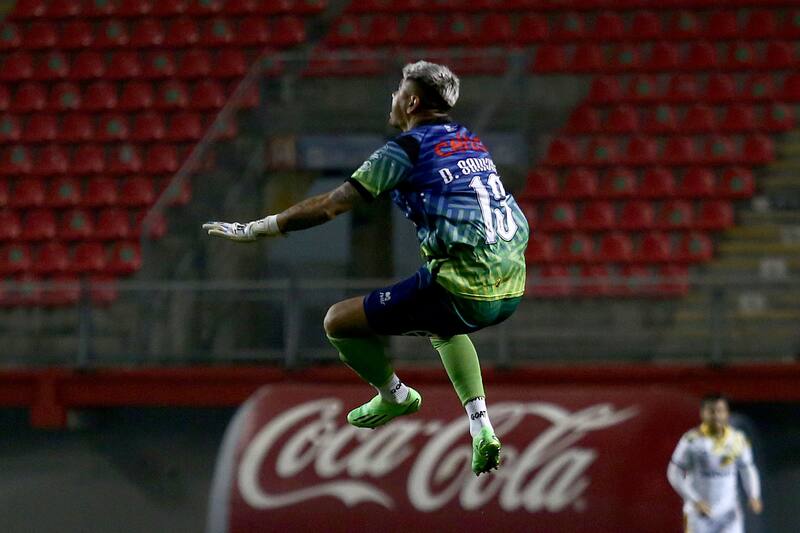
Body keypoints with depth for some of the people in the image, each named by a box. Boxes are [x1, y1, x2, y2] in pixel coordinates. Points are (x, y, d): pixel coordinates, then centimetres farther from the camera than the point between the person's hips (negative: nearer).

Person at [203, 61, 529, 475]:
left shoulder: (407, 148, -3)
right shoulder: (470, 141, 17)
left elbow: (330, 206, -2)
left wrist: (252, 230, 6)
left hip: (463, 292, -8)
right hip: (512, 287, 8)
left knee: (338, 323, 4)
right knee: (443, 327, 40)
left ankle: (394, 395, 26)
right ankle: (481, 428, 24)